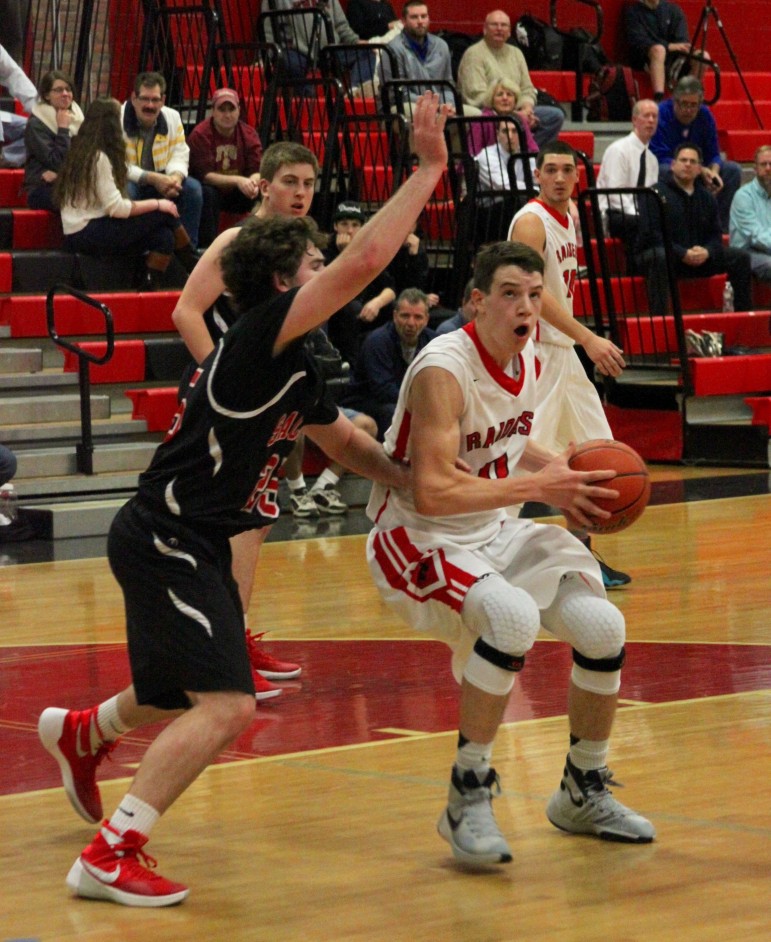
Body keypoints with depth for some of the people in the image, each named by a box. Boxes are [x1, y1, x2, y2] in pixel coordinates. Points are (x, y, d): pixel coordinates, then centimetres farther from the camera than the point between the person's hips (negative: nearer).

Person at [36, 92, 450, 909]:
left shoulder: (294, 371, 11)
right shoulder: (260, 336, -17)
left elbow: (344, 441, 27)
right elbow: (366, 259, -26)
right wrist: (428, 169, -20)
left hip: (191, 542, 10)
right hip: (164, 538, -10)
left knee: (187, 701, 27)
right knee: (226, 706, -19)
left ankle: (81, 732, 54)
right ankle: (110, 855, -18)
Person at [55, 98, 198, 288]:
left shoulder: (84, 152, 15)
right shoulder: (98, 158, -14)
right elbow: (116, 208, -18)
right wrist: (156, 204, -8)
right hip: (86, 235, -9)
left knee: (164, 238, -4)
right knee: (164, 214, -9)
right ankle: (196, 269, 5)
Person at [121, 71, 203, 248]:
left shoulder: (173, 117, 0)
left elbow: (179, 155, 1)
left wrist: (176, 177, -24)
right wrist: (152, 178, -29)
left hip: (160, 181, 5)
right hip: (127, 181, -5)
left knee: (193, 187, -17)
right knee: (125, 190, -38)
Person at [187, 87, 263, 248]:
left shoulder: (248, 134, -5)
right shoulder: (200, 134, -18)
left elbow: (258, 170, -12)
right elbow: (205, 174, -25)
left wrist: (254, 181, -38)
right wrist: (237, 180, -38)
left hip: (237, 195, 4)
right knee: (207, 193, -37)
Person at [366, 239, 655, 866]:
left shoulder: (529, 361, 2)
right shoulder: (444, 371, -24)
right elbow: (432, 493, -31)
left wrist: (559, 466, 1)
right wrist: (537, 488, -28)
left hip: (493, 532, 8)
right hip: (418, 538, -8)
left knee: (603, 626, -6)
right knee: (512, 617, -35)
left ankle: (584, 794, 18)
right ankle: (468, 798, -19)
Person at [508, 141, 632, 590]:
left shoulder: (570, 216, 13)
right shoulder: (530, 221, -15)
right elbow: (535, 292, -27)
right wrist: (589, 339, -33)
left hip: (564, 350, 9)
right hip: (534, 348, -9)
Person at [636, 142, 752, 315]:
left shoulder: (706, 198, 15)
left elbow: (715, 234, 13)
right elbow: (650, 234, -16)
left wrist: (707, 252, -12)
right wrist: (682, 254, -24)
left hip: (699, 257, 6)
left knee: (741, 257, -3)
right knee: (660, 256, -42)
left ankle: (743, 312, 3)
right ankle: (658, 315, -45)